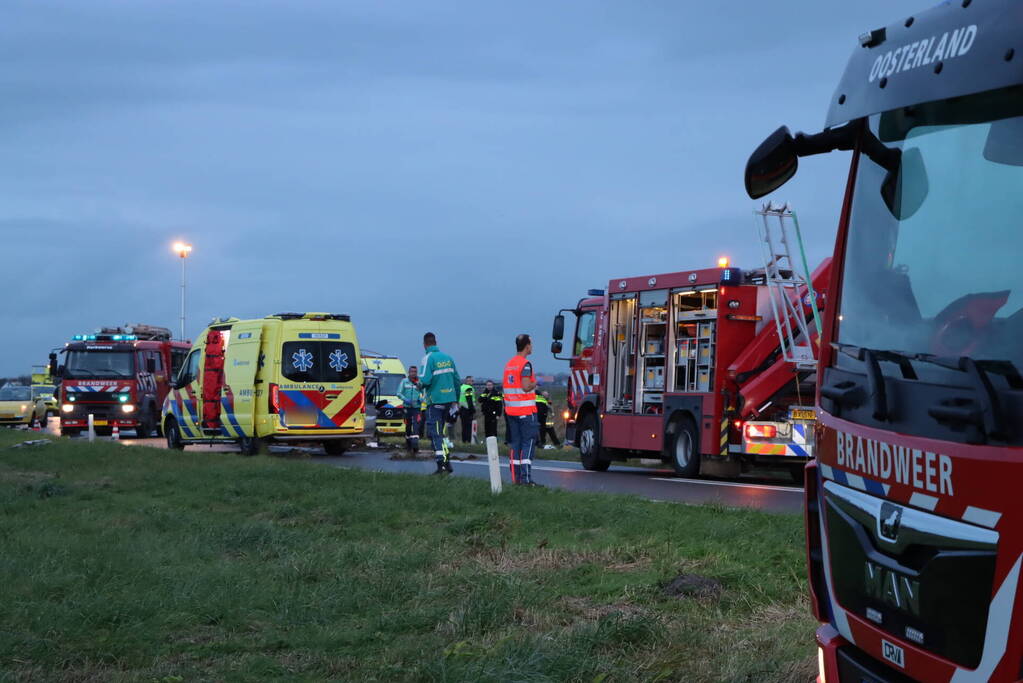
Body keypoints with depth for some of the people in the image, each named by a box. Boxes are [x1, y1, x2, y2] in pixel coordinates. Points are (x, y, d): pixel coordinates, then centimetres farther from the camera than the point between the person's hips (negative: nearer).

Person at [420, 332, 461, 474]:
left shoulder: (428, 358, -10)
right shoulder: (448, 357, 11)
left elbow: (426, 380, -20)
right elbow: (457, 380, 13)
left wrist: (420, 384, 3)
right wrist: (455, 400, 20)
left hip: (435, 400, -6)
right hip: (449, 399, 6)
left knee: (435, 432, -3)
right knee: (440, 431, 17)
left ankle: (442, 464, -10)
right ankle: (446, 460, 12)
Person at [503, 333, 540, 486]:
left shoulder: (508, 364, 12)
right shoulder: (525, 364, -13)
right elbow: (526, 387, -22)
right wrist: (534, 383, -2)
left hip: (511, 409, 8)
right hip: (526, 410, -8)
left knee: (514, 443, 9)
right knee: (528, 442, -5)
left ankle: (515, 477, 9)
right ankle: (526, 478, -11)